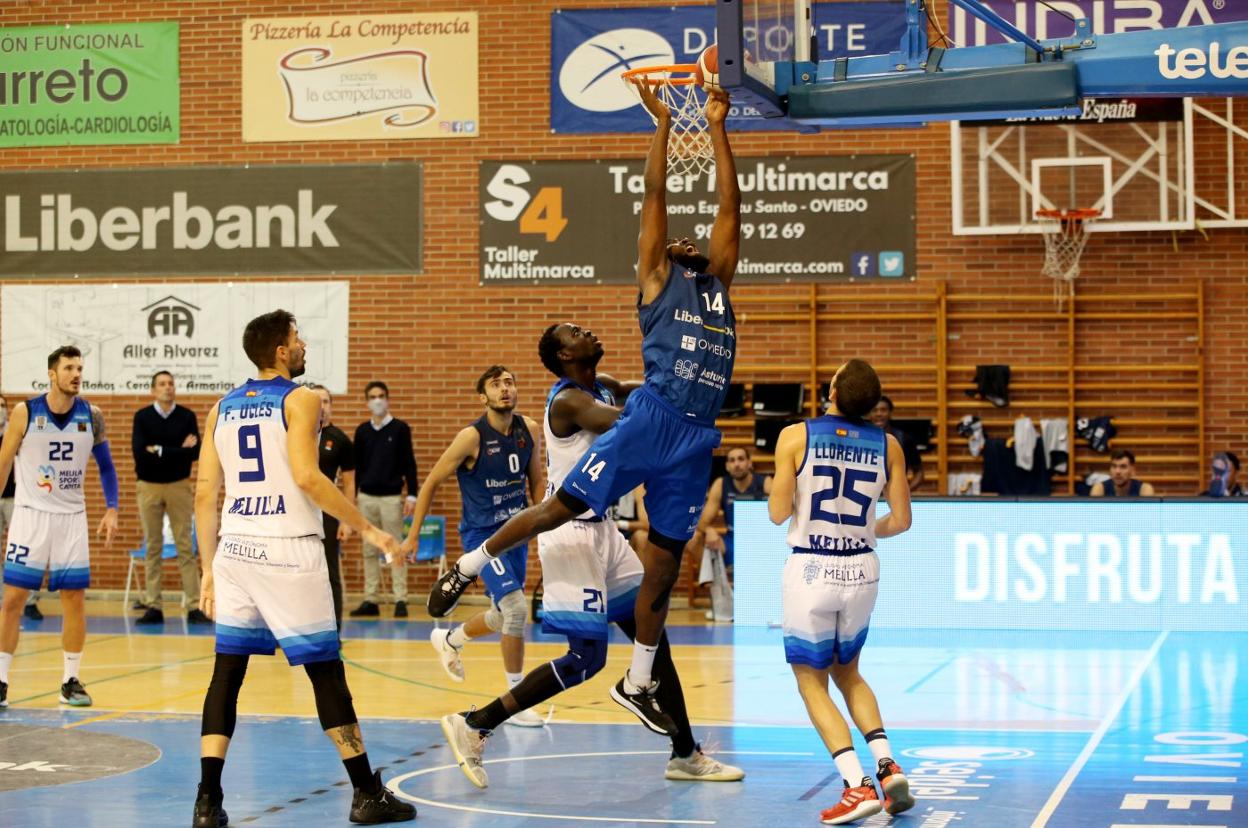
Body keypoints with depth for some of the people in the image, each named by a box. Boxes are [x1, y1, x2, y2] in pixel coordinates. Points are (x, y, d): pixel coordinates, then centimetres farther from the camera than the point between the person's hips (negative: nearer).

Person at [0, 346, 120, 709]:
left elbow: (106, 464, 11)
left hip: (72, 516, 2)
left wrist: (111, 509, 0)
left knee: (74, 599, 1)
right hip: (30, 513, -2)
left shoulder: (91, 416, -1)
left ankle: (71, 681, 12)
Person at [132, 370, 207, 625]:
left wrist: (160, 451, -15)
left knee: (185, 547, -1)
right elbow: (139, 453, -14)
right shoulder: (142, 417, 0)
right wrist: (178, 451, -15)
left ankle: (195, 606, -1)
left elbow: (195, 453, -10)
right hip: (149, 487, 0)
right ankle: (153, 607, 7)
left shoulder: (187, 416, 1)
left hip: (179, 486, 0)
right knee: (153, 548, 4)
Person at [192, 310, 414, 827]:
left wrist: (209, 568, 14)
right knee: (325, 669, 2)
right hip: (288, 549, -5)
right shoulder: (300, 400, -5)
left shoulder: (222, 408, 12)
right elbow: (307, 477, -18)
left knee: (227, 670, 7)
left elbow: (205, 494, 9)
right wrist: (367, 528, -12)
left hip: (235, 549, 5)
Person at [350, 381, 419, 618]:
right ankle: (370, 600, 10)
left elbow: (409, 464, -1)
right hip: (366, 497, 4)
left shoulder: (400, 429, 0)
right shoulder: (362, 430, 9)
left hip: (391, 497, -3)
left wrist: (411, 495, -7)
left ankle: (400, 600, 0)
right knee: (370, 551, 6)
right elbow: (356, 465, 13)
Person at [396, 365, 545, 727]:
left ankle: (448, 639, 48)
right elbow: (431, 483, -9)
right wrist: (413, 535, -7)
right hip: (481, 534, -7)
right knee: (516, 608, -20)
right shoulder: (472, 437, -17)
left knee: (505, 616, 17)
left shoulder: (529, 430, -2)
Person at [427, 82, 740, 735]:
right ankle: (467, 568, 14)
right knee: (565, 506, -7)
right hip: (651, 417, -5)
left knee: (665, 560, 7)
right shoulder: (657, 277, 11)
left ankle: (637, 685, 16)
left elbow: (730, 207, 20)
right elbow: (654, 196, 7)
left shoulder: (718, 282, 22)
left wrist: (717, 131, 20)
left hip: (697, 436, 5)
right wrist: (663, 122, 9)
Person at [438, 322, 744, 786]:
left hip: (601, 530, 9)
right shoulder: (569, 400, -19)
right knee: (587, 657, -10)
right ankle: (474, 726, -3)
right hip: (574, 534, -9)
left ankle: (685, 755, 19)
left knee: (654, 637, 10)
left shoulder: (604, 387, 9)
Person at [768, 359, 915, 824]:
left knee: (812, 682, 9)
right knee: (847, 672, 24)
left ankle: (858, 785, -6)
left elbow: (778, 514, -8)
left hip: (811, 571, -3)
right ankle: (887, 764, 6)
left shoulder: (796, 437, -9)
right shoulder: (888, 445, 0)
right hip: (861, 570, 4)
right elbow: (901, 520, 2)